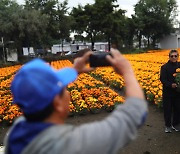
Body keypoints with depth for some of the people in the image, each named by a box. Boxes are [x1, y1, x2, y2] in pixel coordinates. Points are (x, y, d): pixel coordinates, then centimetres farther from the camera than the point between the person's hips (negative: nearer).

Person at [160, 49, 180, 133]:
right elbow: (162, 79, -12)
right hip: (168, 92, -3)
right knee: (167, 109, 5)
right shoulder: (165, 67, -6)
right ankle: (168, 126, 21)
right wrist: (170, 85, -27)